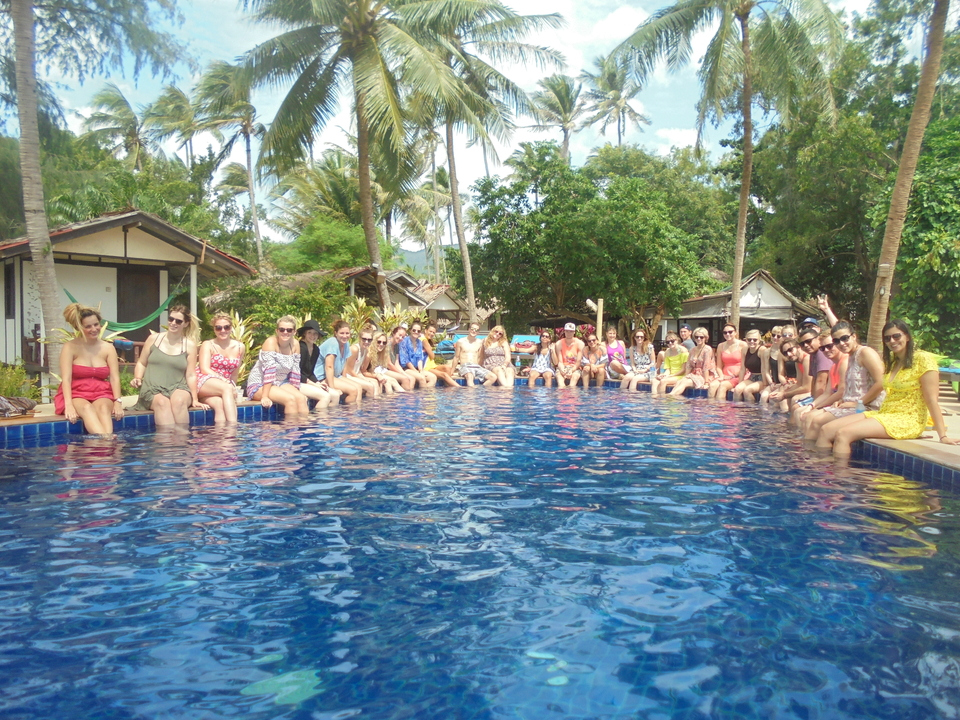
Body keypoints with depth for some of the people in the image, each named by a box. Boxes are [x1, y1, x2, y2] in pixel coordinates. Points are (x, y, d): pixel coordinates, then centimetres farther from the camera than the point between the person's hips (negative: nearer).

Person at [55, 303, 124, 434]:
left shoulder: (108, 348, 8)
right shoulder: (70, 347, 1)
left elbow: (114, 377, -1)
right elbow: (66, 379, -9)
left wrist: (117, 402, -18)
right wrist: (69, 406, -25)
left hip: (102, 395, 2)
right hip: (76, 395, -2)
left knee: (103, 407, -34)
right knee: (87, 408, -36)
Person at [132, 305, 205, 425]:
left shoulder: (190, 345, 8)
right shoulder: (154, 339, 12)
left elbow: (191, 375, 5)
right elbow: (141, 363, 20)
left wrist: (195, 399, -4)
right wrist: (137, 378, 0)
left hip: (178, 388, 0)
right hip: (153, 389, 0)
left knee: (179, 400, -36)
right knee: (162, 402, -35)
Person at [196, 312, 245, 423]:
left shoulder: (240, 347, 12)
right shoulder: (207, 345, 3)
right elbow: (204, 369, -9)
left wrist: (233, 387, 2)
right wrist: (225, 381, -21)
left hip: (226, 385, 3)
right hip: (204, 383, -3)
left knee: (220, 402, -34)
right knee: (227, 388, -35)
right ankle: (232, 426, -45)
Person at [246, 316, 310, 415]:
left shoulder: (295, 344, 1)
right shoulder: (270, 342, -17)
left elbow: (295, 371, 6)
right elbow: (269, 371, -26)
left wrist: (296, 392, 2)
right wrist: (264, 397, -29)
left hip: (280, 383, 6)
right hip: (259, 385, -6)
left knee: (301, 398, -19)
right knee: (290, 399, -26)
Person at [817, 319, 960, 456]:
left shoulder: (923, 359, -7)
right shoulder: (891, 361, 18)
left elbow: (932, 399, -12)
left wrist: (943, 436, -15)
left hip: (907, 421, -8)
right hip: (883, 414, 8)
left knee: (843, 434, -28)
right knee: (826, 430, -10)